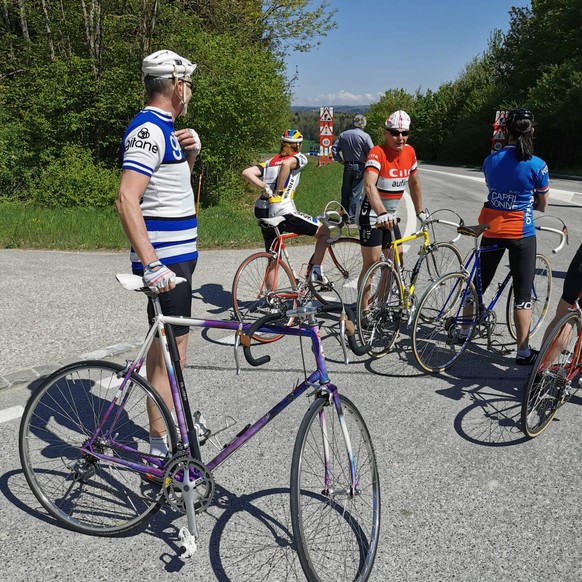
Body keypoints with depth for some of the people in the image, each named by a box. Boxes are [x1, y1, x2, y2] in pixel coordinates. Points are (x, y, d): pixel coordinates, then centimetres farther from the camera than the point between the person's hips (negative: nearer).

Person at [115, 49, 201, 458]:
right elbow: (127, 200, -27)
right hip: (163, 259, -10)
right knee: (170, 348, -5)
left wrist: (191, 152, 7)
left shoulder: (163, 128, 15)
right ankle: (163, 447, 5)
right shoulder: (148, 130, -16)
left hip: (176, 255, 10)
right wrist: (152, 264, -33)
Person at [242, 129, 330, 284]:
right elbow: (287, 164, -20)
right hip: (284, 213, -6)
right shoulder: (300, 157, 5)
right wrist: (279, 191, -13)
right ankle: (316, 271, 6)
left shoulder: (270, 161, 20)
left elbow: (246, 173, 5)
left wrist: (265, 188, 1)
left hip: (264, 213, 6)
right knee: (324, 231, 12)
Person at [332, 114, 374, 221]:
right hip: (359, 167, -4)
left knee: (345, 192, 12)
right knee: (356, 193, 0)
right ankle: (352, 217, -1)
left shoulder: (343, 135, 4)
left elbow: (334, 149, 4)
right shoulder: (365, 136, -10)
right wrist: (367, 163, 4)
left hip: (347, 166, 4)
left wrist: (341, 160, 9)